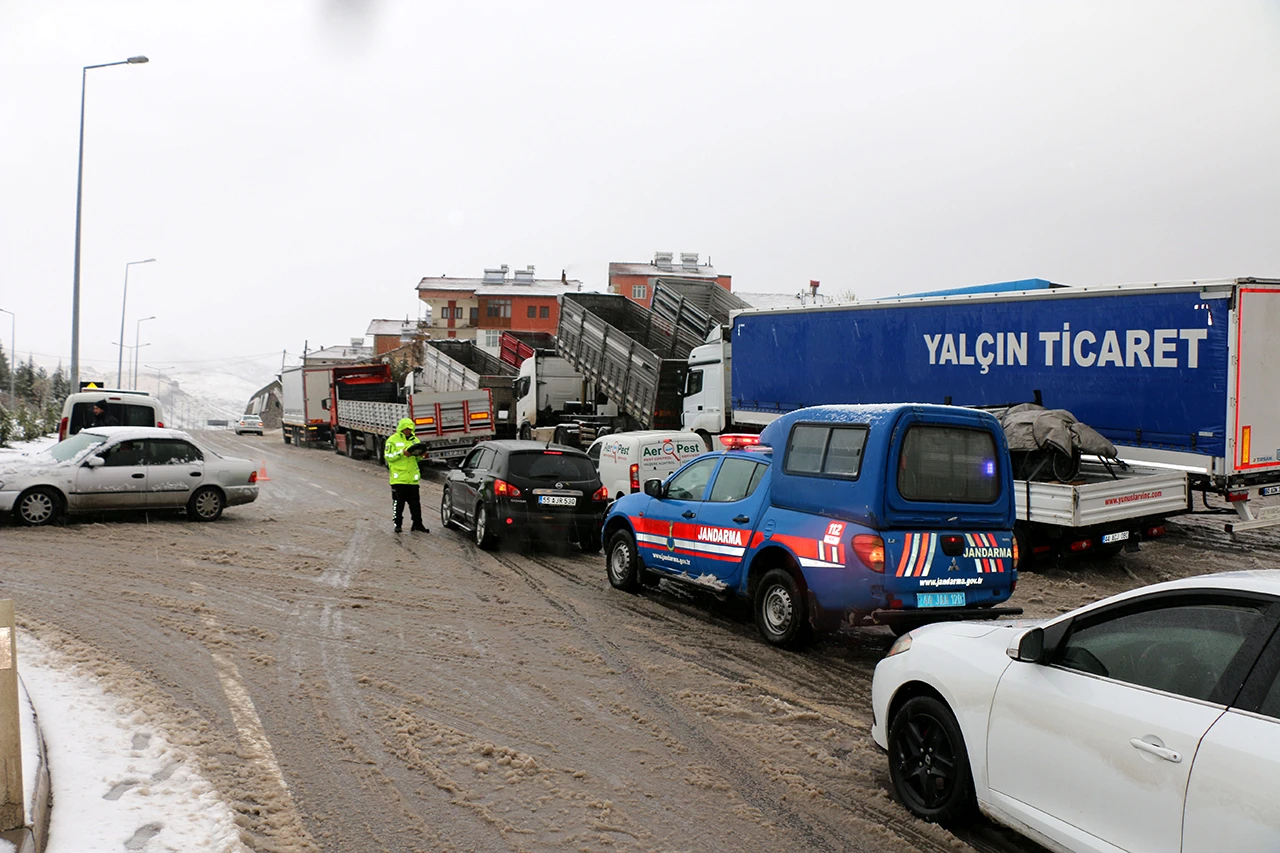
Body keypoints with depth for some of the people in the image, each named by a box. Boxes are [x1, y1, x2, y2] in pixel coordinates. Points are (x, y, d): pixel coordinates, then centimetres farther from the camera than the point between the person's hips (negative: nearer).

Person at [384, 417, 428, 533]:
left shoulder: (415, 440, 13)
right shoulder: (392, 440, -2)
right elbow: (388, 456, -9)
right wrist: (401, 453, -20)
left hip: (412, 478, 4)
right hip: (398, 478, -4)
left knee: (415, 503, 5)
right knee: (398, 503, 2)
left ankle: (418, 524, 10)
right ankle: (397, 524, 10)